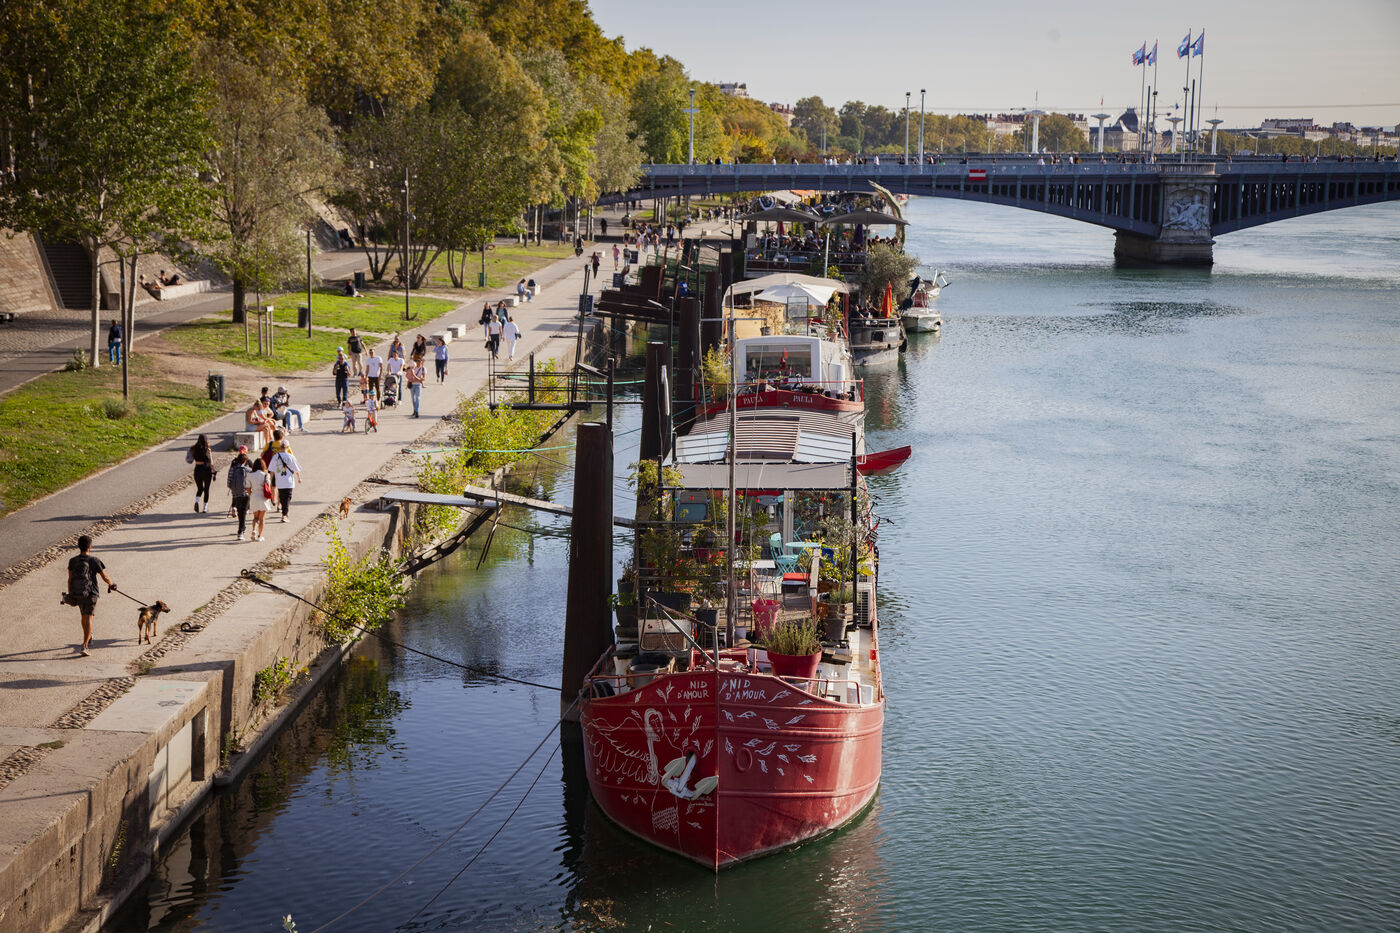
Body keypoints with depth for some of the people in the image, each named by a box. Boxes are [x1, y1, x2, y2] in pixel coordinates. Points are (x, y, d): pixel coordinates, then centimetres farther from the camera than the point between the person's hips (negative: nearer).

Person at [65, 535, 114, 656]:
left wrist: (69, 594, 11)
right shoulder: (94, 561, -10)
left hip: (77, 593, 4)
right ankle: (84, 646, -16)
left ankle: (89, 637, 45)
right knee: (88, 618, -5)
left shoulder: (73, 561, -2)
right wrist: (111, 584, 15)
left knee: (84, 616, 24)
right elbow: (105, 577, -5)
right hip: (91, 593, -4)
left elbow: (70, 579, 2)